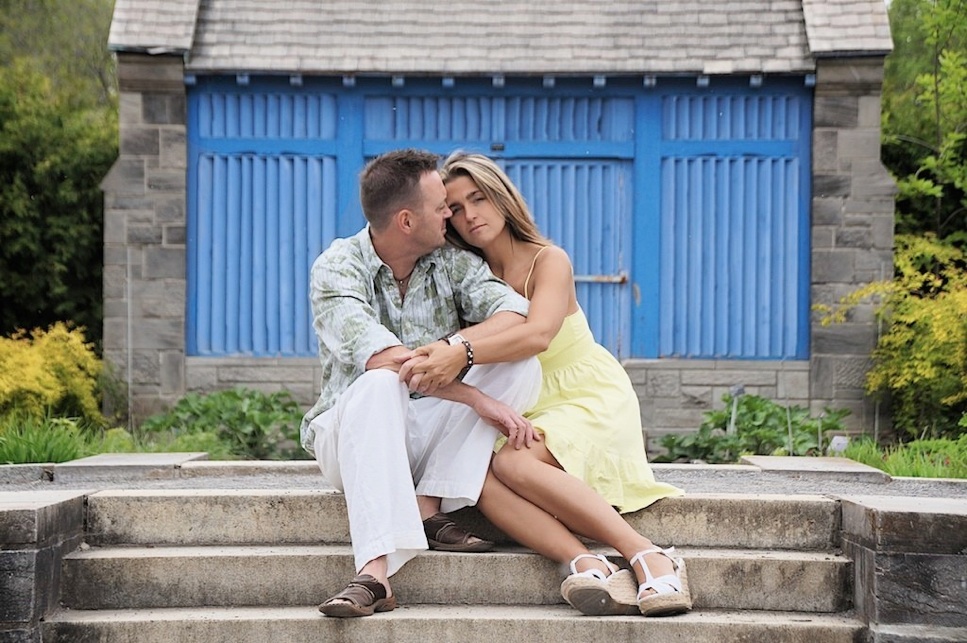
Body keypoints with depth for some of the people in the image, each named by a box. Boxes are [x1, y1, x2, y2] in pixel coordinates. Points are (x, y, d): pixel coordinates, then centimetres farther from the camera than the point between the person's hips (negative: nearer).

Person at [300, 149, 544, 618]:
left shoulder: (452, 261, 3)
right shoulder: (337, 268, -11)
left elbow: (516, 317, -14)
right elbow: (384, 359, -27)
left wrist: (457, 347, -33)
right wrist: (479, 400, -31)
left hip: (432, 437, 4)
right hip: (351, 433, -4)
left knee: (522, 365, -17)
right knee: (378, 384, -37)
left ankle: (428, 510, -23)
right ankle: (375, 571, -48)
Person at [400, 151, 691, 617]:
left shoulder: (548, 260, -8)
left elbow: (538, 335, -28)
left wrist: (459, 353, -42)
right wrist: (441, 358, -20)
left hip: (589, 400, -4)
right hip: (525, 412, 5)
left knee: (512, 462, -35)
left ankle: (648, 557, -35)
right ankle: (586, 564, -45)